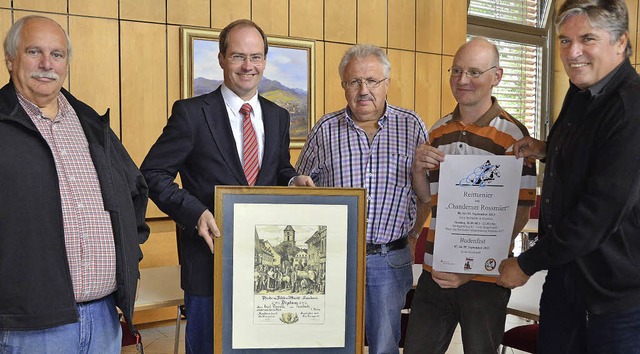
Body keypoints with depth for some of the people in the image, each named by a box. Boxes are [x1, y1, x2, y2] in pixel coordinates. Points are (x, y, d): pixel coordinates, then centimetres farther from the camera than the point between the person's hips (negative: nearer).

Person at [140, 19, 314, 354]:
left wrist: (294, 179, -4)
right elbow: (152, 174, -8)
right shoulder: (191, 113, -8)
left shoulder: (278, 116, 8)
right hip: (212, 258, -5)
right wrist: (194, 212, -22)